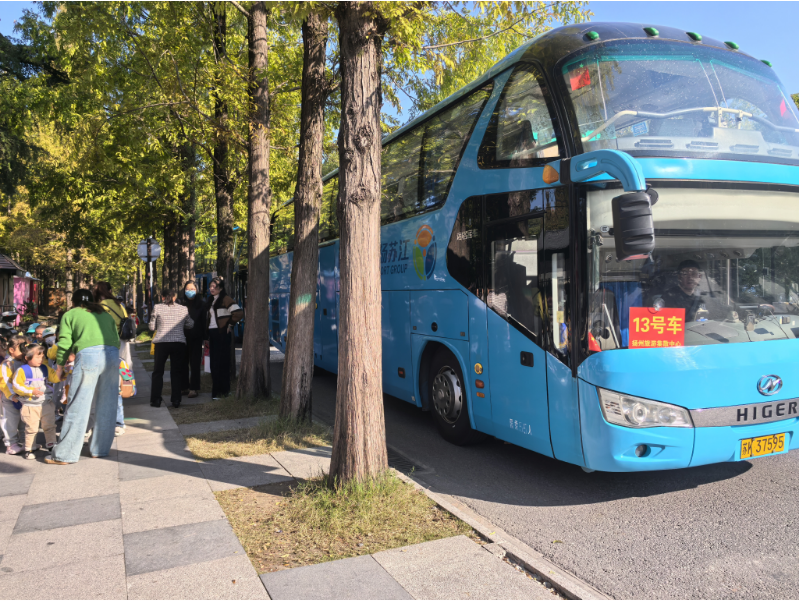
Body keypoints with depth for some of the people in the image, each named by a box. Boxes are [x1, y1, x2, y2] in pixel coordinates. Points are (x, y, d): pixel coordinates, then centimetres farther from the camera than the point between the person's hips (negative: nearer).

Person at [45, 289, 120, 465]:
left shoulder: (70, 314, 18)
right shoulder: (106, 315, 28)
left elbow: (64, 343, 7)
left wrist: (60, 367, 18)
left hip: (88, 355, -4)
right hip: (112, 355, 4)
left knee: (78, 406, 0)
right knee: (106, 406, 12)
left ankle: (64, 454, 5)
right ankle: (100, 449, 18)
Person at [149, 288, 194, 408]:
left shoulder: (157, 308, 0)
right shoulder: (183, 309, 3)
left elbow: (152, 327, 3)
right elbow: (190, 324, 11)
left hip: (161, 342, -1)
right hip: (179, 343, 1)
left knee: (158, 372, 11)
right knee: (177, 372, 8)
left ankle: (155, 399, 11)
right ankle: (176, 400, 7)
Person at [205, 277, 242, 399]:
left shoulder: (225, 299, -9)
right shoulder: (211, 301, 16)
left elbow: (239, 313, -19)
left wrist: (230, 324, -9)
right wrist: (207, 336, 14)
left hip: (222, 334, -8)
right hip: (212, 333, 8)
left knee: (221, 362, -6)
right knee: (214, 363, 8)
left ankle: (223, 390, -1)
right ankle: (216, 390, 15)